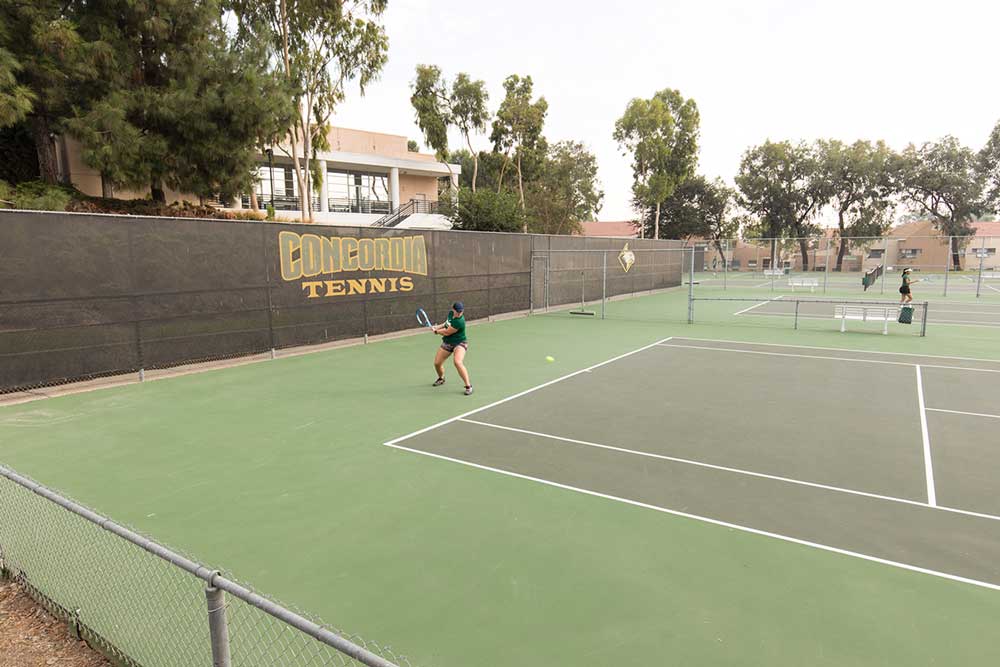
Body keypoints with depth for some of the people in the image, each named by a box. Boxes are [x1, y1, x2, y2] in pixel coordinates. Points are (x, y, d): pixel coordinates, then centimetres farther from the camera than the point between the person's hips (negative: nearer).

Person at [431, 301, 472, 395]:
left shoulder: (459, 322, -29)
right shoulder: (450, 313, -4)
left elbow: (446, 332, -22)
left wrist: (436, 331, -5)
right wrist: (438, 327, 7)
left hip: (459, 343, -8)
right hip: (447, 343, 8)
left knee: (458, 362, -32)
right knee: (437, 363, 10)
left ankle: (468, 386, -21)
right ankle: (441, 378, 44)